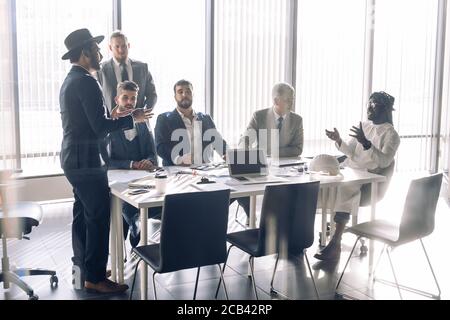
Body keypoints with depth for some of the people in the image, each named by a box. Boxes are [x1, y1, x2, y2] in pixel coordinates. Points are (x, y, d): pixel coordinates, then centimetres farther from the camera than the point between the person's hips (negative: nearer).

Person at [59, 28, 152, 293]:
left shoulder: (70, 80, 14)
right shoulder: (87, 82, -17)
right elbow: (100, 127, -21)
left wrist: (111, 116, 18)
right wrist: (132, 119, -11)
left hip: (73, 158, 11)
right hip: (86, 160, -11)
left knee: (83, 214, 17)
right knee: (99, 217, -5)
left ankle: (84, 267, 27)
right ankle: (95, 277, 2)